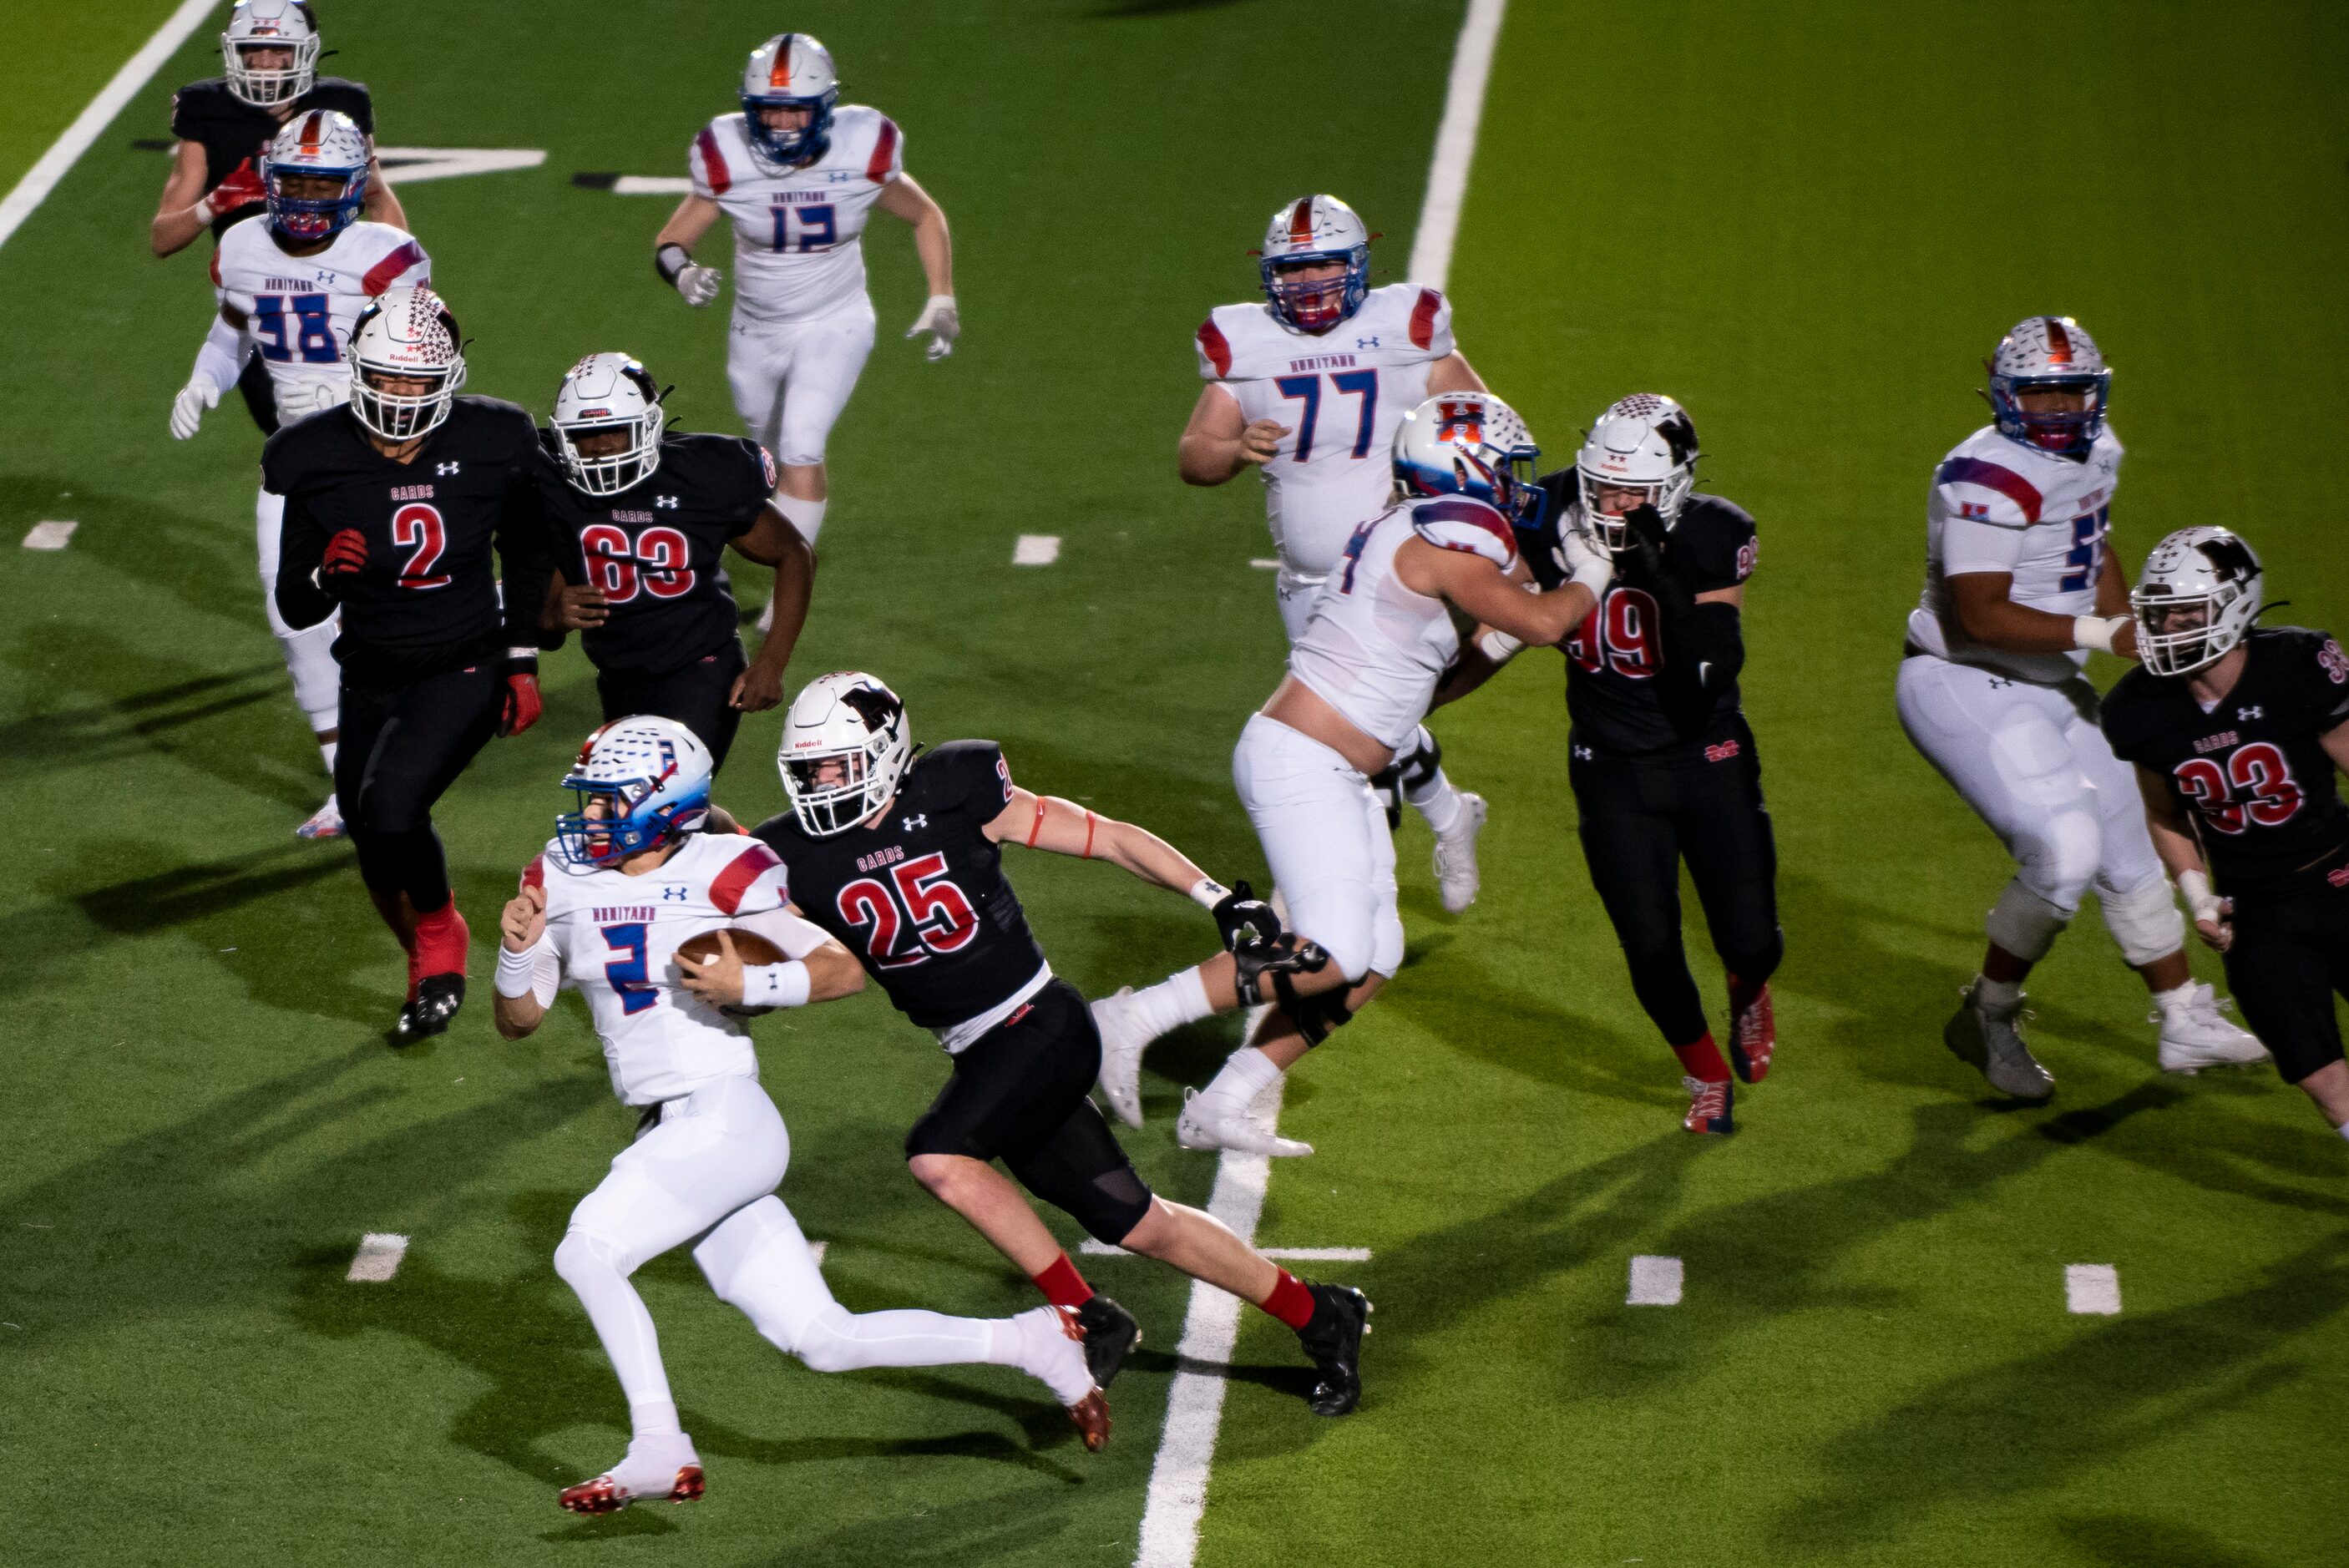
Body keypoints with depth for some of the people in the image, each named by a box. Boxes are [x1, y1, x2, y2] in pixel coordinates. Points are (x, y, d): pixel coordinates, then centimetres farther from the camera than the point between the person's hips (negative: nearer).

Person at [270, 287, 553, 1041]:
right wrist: (329, 576, -28)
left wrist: (523, 663, 5)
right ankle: (428, 967, 44)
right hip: (372, 679, 3)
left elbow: (527, 557, 7)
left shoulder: (492, 446, -13)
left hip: (466, 671, -3)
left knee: (391, 809, -25)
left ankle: (441, 934, 6)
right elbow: (293, 607, -5)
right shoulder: (318, 462, -13)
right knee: (376, 855, 13)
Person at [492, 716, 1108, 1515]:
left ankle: (660, 1450, -13)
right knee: (824, 1341, 7)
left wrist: (749, 985, -21)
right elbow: (517, 1021, 14)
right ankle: (1032, 1341, 19)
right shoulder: (562, 880, 8)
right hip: (665, 1139, 7)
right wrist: (517, 952, -6)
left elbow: (844, 970, -7)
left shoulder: (721, 876, -10)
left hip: (725, 1123, -7)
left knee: (586, 1252, -22)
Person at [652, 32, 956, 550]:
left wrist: (941, 303, -4)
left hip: (835, 326, -2)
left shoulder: (862, 152, -17)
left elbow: (926, 218, 1)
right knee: (773, 452, 21)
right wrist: (683, 273, -33)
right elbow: (670, 240, -10)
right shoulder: (729, 159, -18)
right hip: (757, 333, 3)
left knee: (801, 449, -22)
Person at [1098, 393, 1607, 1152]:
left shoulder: (1405, 534, 16)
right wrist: (1592, 578, -4)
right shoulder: (1446, 538, -14)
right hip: (1300, 765, -11)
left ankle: (1220, 1107, 13)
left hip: (1335, 774, 11)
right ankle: (1134, 1018, -11)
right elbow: (1540, 622, -23)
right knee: (1331, 958, -18)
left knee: (1374, 961, 10)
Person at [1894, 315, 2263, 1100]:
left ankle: (2186, 1023, 31)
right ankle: (1988, 1015, 1)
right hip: (1965, 688, -9)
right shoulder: (1989, 479, -26)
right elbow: (1980, 615, -29)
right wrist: (2103, 636, -31)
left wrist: (2140, 647, 19)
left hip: (2045, 686, 9)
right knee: (2063, 851, -20)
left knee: (2126, 850, 16)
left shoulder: (2094, 453, 4)